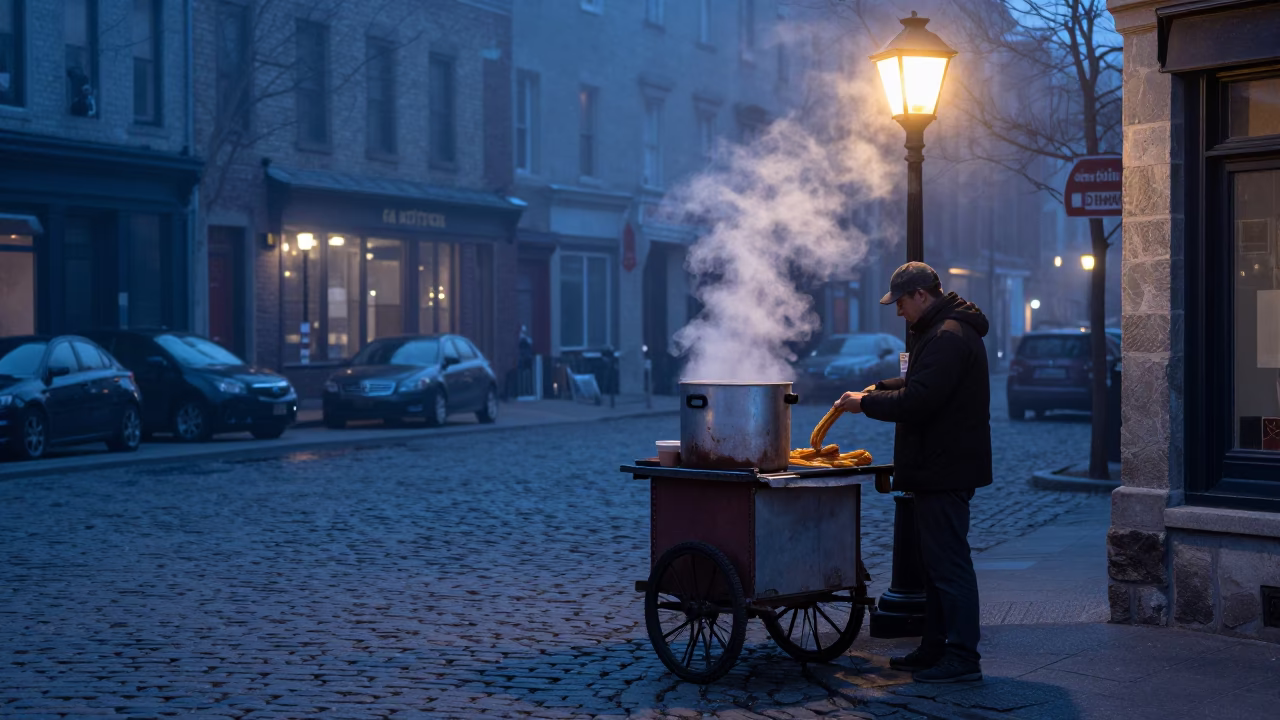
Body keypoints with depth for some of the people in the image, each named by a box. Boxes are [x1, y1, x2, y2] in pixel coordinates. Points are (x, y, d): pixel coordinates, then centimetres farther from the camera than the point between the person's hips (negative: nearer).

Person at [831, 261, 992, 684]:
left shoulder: (948, 338, -19)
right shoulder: (940, 331, 17)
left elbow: (915, 403, -24)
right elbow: (918, 385, 28)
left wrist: (866, 403, -11)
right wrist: (876, 389, 13)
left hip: (946, 471, -11)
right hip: (938, 469, 11)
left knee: (948, 562, -8)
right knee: (937, 560, 15)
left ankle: (963, 657, -4)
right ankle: (935, 649, 23)